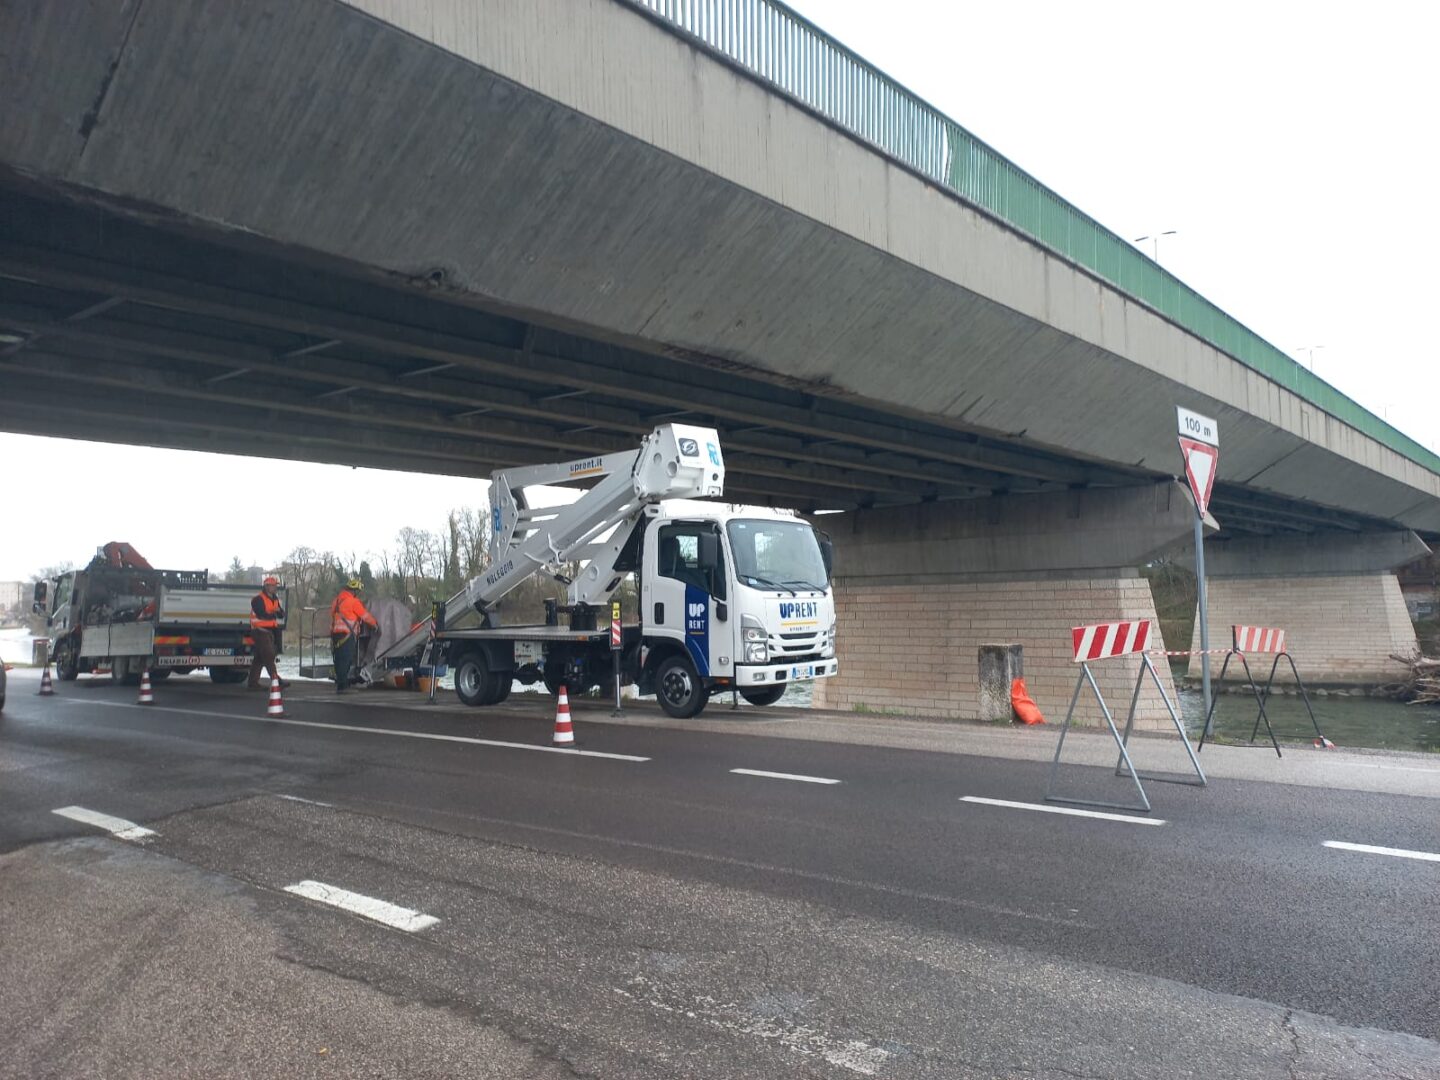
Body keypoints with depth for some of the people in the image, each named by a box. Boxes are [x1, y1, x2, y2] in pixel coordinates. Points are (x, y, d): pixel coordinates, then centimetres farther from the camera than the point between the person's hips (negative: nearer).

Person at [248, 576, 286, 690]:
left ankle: (253, 682, 14)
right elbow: (262, 614, -21)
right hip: (261, 630, -9)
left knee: (260, 658, 10)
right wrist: (274, 613, -7)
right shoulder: (258, 599, -10)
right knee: (268, 656, -11)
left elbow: (282, 615, 12)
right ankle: (276, 680, -12)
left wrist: (279, 611, -10)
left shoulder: (275, 599, 17)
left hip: (270, 630, 9)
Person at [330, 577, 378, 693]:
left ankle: (339, 684, 16)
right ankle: (341, 686, -12)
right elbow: (366, 616, -1)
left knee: (339, 659, 12)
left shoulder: (337, 600, 19)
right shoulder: (353, 601, -7)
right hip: (347, 634, -9)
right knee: (346, 660, -9)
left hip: (335, 633, 9)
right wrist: (376, 625, 14)